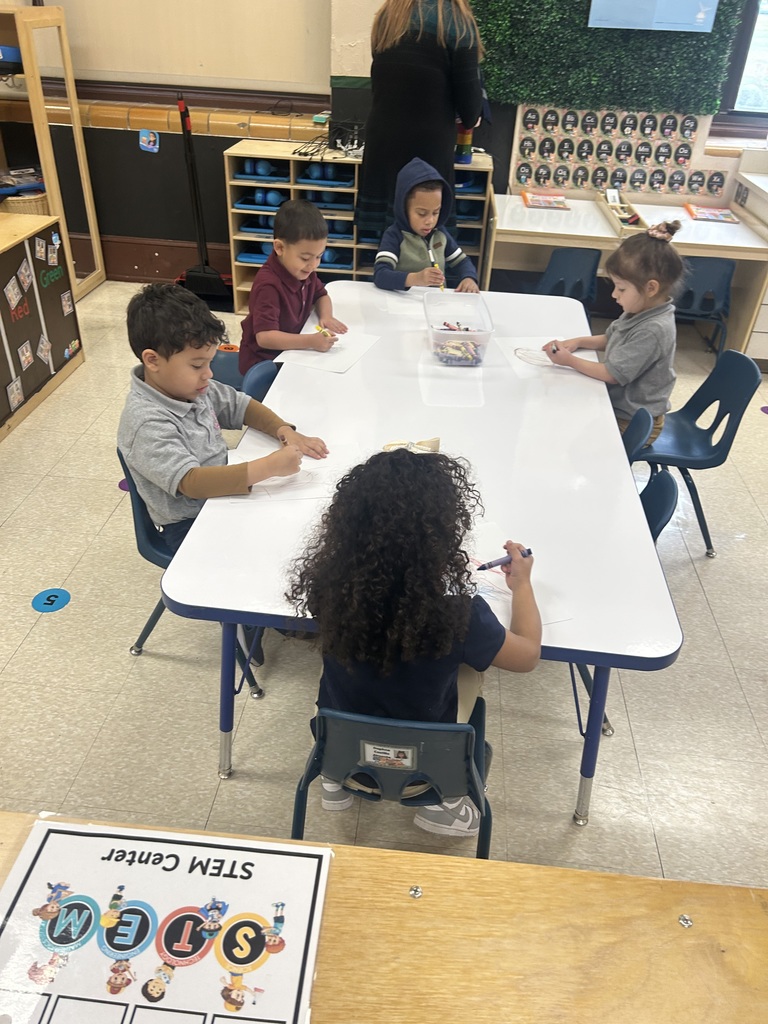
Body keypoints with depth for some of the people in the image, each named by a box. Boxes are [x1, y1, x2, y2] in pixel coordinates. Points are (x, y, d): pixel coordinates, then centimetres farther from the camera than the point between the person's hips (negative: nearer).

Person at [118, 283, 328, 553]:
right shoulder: (147, 424, -27)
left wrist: (285, 431, -9)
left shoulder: (190, 386, -3)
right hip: (190, 527, -8)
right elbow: (192, 482, -35)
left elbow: (241, 407, 9)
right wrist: (269, 466, -39)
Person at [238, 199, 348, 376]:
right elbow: (264, 337, -34)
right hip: (263, 361, -8)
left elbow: (320, 295, 17)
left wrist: (326, 316, -5)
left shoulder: (303, 272, -2)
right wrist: (310, 341, -42)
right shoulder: (268, 285, -28)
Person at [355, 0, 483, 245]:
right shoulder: (457, 21, -7)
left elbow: (384, 77, 17)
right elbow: (468, 90, -5)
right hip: (428, 143, -6)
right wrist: (470, 119, 17)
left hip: (381, 136, 6)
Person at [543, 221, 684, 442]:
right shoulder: (642, 311, -1)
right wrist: (579, 341, 0)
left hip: (631, 422, -9)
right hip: (618, 403, 9)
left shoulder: (652, 331, -30)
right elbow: (610, 340, 16)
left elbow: (613, 374, -26)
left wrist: (570, 360, -19)